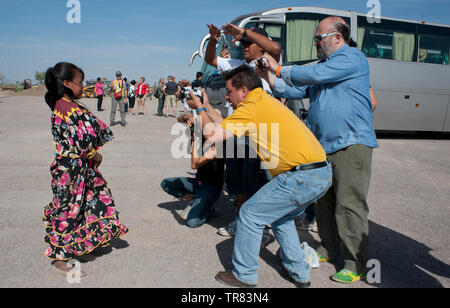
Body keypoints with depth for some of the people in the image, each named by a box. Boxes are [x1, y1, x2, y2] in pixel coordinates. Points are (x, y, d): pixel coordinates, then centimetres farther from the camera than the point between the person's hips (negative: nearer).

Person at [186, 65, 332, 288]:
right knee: (281, 217, 27)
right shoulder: (264, 100, 19)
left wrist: (200, 109, 6)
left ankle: (244, 276, 19)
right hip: (323, 172, 10)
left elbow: (213, 136, -10)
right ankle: (299, 274, 34)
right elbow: (227, 125, 25)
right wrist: (205, 107, 28)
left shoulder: (252, 106, -10)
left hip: (302, 177, -10)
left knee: (250, 215, 3)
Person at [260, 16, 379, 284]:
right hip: (324, 147, 9)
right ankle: (328, 250, 30)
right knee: (325, 203, 14)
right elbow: (295, 91, 19)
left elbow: (314, 75, -17)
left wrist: (279, 69, -4)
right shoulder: (325, 66, 22)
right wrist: (268, 76, 9)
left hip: (351, 144, -9)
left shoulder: (352, 57, -6)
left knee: (350, 206, -5)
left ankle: (357, 265, 7)